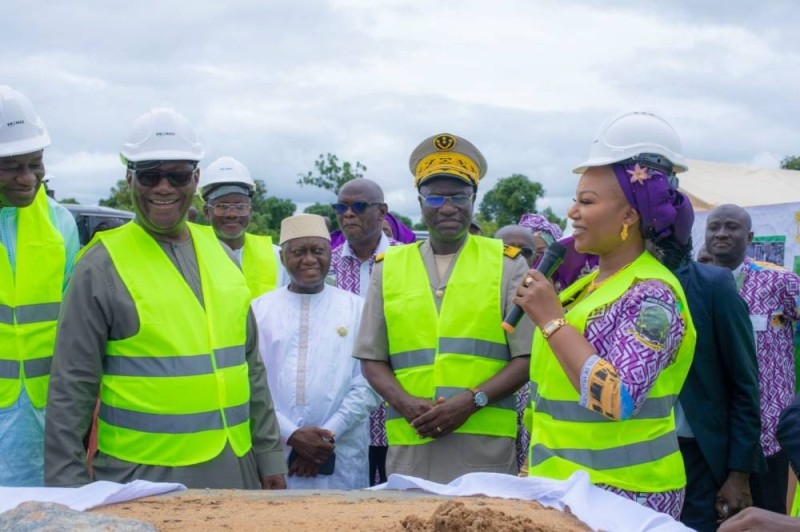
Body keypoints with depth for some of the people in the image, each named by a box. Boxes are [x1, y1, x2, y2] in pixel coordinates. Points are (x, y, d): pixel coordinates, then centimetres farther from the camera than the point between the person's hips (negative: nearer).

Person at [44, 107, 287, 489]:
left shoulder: (221, 254, 7)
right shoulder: (102, 266, -7)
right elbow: (70, 389, -7)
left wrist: (269, 453, 11)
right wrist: (69, 488, -9)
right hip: (142, 479, -4)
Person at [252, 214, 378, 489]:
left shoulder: (358, 308, 5)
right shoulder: (259, 309, 6)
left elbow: (368, 383, -1)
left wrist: (329, 434, -9)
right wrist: (290, 434, -10)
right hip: (273, 454, 0)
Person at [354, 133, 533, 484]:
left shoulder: (507, 264, 4)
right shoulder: (389, 267, 10)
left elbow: (527, 357, 1)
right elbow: (372, 359, 11)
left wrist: (472, 401, -13)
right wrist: (406, 404, -7)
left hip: (486, 448, -1)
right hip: (409, 448, 2)